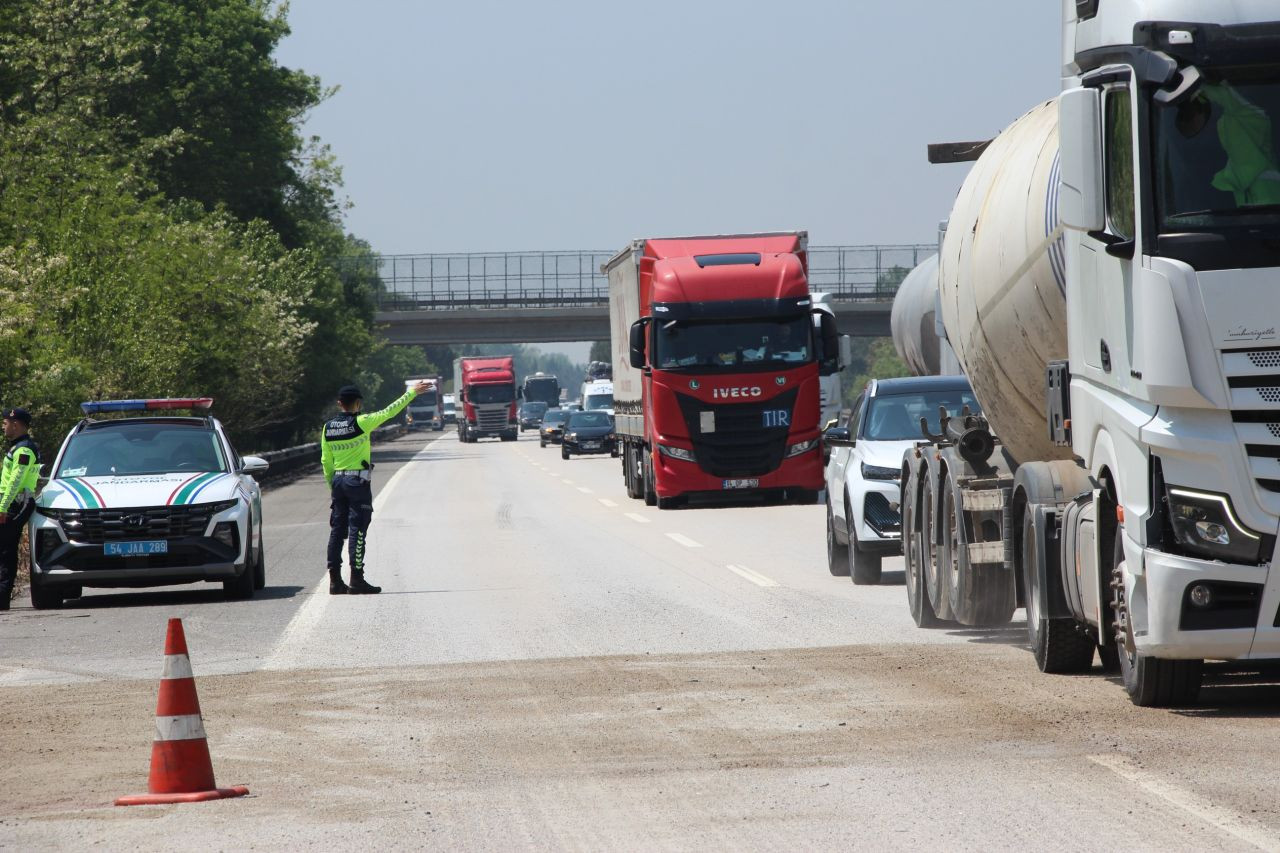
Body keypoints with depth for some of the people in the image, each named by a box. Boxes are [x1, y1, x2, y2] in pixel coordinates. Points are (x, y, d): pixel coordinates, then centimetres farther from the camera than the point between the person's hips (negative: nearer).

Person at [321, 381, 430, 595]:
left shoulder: (328, 428, 5)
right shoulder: (361, 423, -11)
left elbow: (326, 461, 9)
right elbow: (389, 412, -6)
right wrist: (412, 392, 4)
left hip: (338, 481, 6)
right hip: (358, 481, -6)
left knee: (337, 529, 9)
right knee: (357, 530, -5)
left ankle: (335, 580, 9)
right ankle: (356, 580, -8)